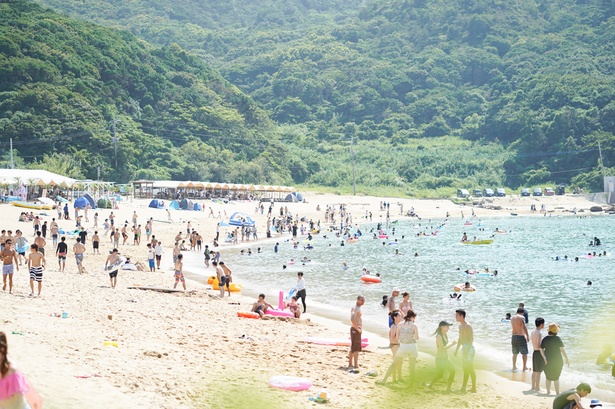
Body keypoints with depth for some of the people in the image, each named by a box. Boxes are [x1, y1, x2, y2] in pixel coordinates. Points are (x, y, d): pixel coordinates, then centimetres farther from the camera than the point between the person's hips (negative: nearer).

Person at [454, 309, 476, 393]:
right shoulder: (460, 326, 14)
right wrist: (457, 350, 22)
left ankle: (474, 388, -2)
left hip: (469, 348, -10)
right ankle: (463, 387, 16)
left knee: (470, 369, -6)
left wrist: (467, 351, -25)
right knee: (465, 369, 12)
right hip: (464, 348, 10)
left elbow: (471, 339, -21)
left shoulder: (468, 326, -16)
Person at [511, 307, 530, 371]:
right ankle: (524, 367, 5)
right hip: (521, 337, -7)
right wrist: (527, 336, -20)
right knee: (524, 353, 5)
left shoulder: (512, 318, 11)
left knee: (515, 353, 18)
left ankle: (514, 366, 24)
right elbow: (524, 327, -21)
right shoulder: (522, 317, -10)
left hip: (514, 336, 7)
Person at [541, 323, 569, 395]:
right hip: (557, 360, -3)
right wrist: (567, 359, -8)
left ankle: (548, 391, 25)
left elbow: (541, 349, -6)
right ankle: (557, 393, 7)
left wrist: (544, 358, -6)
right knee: (556, 377, 6)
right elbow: (562, 349, -14)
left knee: (548, 377, 16)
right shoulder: (557, 339, -12)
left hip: (548, 361, 3)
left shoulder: (545, 339, -2)